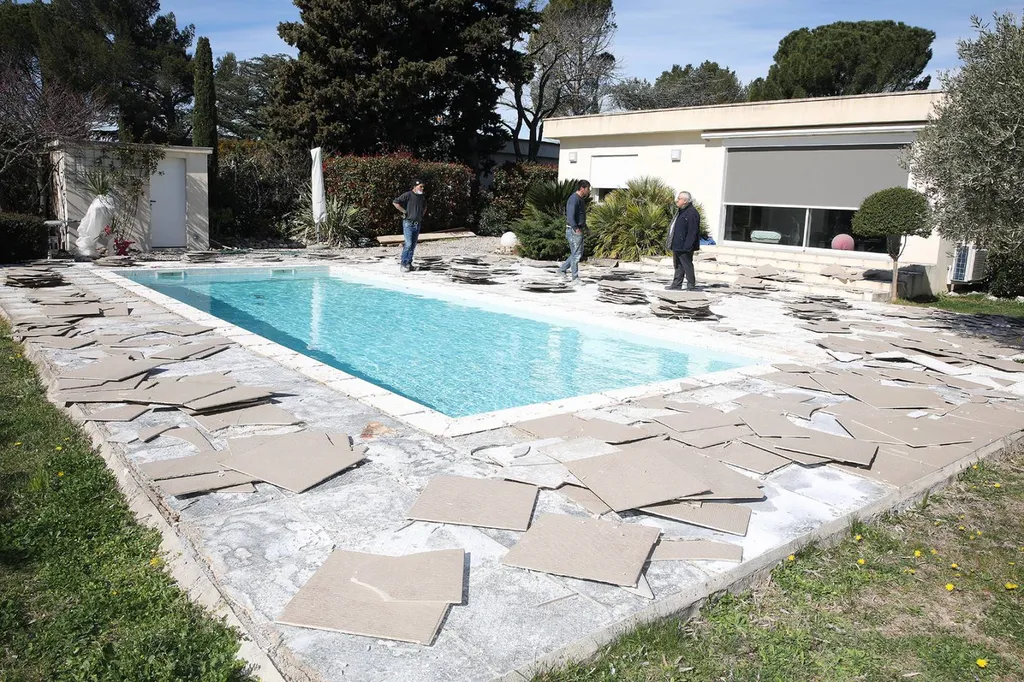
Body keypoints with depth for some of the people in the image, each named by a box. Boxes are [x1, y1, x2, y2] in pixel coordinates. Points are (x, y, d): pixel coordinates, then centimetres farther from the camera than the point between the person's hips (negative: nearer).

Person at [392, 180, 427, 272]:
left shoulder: (422, 197, 10)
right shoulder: (408, 195, -11)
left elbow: (425, 206, 32)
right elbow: (395, 202, -15)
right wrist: (404, 211, -13)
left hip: (417, 224, 7)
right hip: (408, 223, -7)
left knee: (413, 245, 8)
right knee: (408, 244, -12)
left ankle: (409, 263, 16)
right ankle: (403, 264, -5)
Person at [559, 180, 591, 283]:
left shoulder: (581, 199, 16)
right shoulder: (574, 199, -16)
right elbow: (570, 216, -26)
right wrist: (576, 228, -34)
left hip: (579, 230, 10)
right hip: (573, 231, -10)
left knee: (579, 253, 15)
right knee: (576, 254, -5)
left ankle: (562, 269, 23)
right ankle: (575, 277, 2)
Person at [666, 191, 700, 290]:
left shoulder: (692, 213, -17)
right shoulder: (681, 211, 15)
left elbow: (692, 232, -21)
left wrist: (687, 246, -24)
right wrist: (672, 244, 20)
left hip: (684, 247, -10)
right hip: (677, 245, 10)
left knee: (687, 265, -1)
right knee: (678, 265, 15)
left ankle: (691, 286, 7)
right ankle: (677, 284, 22)